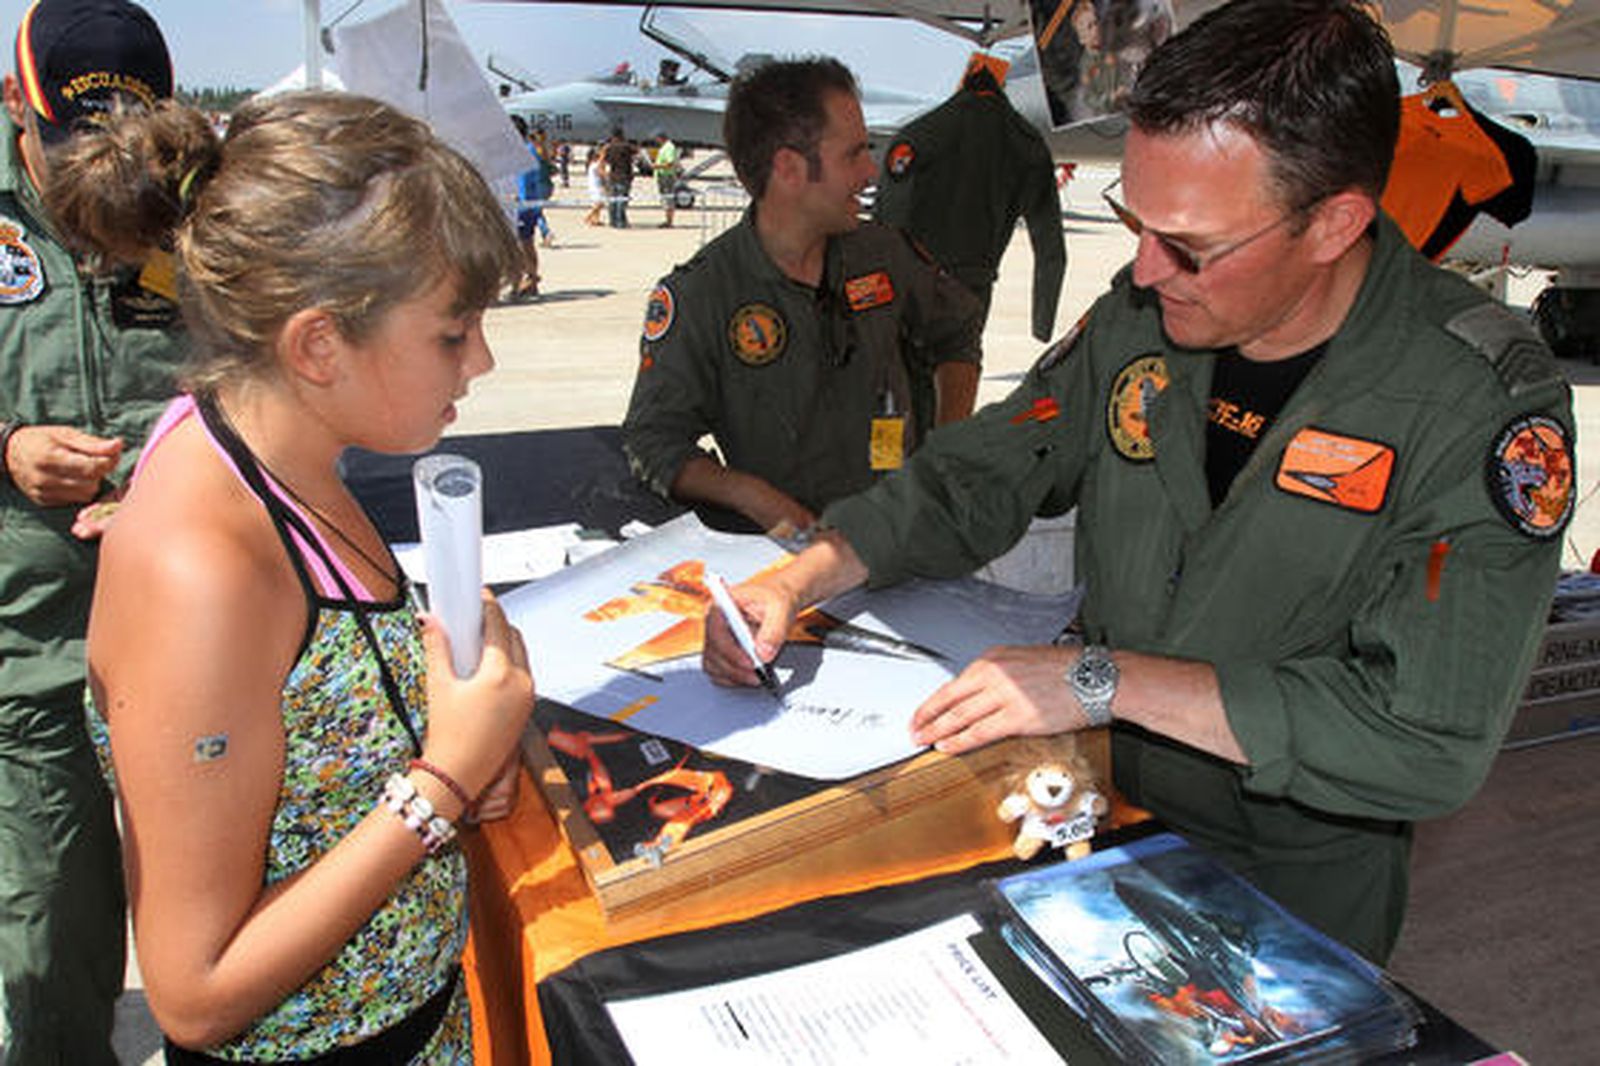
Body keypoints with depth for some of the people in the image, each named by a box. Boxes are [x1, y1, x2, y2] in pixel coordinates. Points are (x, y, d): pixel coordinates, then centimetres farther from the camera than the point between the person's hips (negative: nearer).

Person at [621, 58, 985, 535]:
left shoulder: (882, 252, 8)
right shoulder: (696, 295, -7)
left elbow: (957, 331, 26)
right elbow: (653, 440, -6)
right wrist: (754, 496, -22)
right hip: (783, 547, -4)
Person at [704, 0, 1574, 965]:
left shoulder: (1488, 403, -21)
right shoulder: (1141, 315, -5)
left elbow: (1438, 738, -27)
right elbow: (973, 481, 3)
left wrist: (1108, 679, -27)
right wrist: (798, 582, -11)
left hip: (1299, 877, -3)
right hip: (1102, 804, 4)